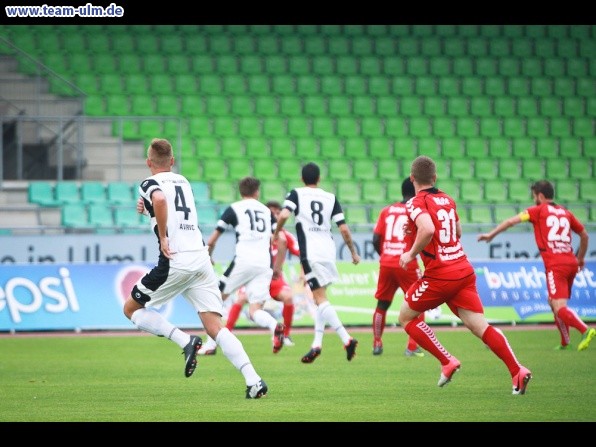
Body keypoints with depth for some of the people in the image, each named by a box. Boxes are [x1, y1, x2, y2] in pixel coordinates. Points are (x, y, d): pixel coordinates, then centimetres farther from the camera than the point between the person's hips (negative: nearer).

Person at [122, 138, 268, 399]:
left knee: (131, 309, 12)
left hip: (175, 261, -6)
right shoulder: (183, 182, 21)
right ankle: (253, 380, -17)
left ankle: (184, 340, -7)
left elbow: (159, 199, -24)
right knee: (214, 327, 1)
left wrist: (163, 238, -16)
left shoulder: (150, 184, 1)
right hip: (201, 258, 6)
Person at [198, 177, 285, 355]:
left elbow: (211, 241, 10)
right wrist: (278, 267, 21)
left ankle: (211, 345, 8)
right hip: (264, 264, 3)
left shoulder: (233, 209, 8)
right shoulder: (267, 211, 19)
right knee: (255, 310, 5)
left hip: (243, 261, -3)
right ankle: (275, 326, -28)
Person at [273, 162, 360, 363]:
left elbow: (284, 214, -14)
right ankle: (317, 343, 12)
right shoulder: (331, 198, 11)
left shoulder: (296, 194, 3)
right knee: (320, 298, 17)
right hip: (329, 250, 5)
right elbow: (343, 228, 5)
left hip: (310, 252, -5)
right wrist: (354, 252, 16)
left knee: (320, 299, -8)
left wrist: (276, 233, 4)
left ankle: (346, 338, -23)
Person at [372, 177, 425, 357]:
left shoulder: (386, 211, 8)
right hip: (407, 265, -4)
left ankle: (377, 344, 19)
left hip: (386, 263, 4)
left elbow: (376, 240, 4)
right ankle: (412, 347, -1)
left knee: (382, 304, 17)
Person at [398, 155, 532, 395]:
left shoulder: (416, 203, -8)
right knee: (479, 326, -1)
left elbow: (428, 230, -29)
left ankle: (447, 362, 3)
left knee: (406, 317, 13)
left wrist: (411, 254, -13)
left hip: (439, 275, -6)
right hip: (464, 270, 6)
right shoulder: (448, 200, 15)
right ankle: (517, 370, -18)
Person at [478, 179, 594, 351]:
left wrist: (491, 234, 7)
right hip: (571, 263, 6)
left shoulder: (539, 210, 4)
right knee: (553, 302, 22)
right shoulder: (565, 213, 18)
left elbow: (511, 221, -1)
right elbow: (584, 235, 26)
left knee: (559, 308, -13)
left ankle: (585, 330, -35)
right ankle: (564, 342, 19)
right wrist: (580, 258, 39)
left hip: (555, 265, -6)